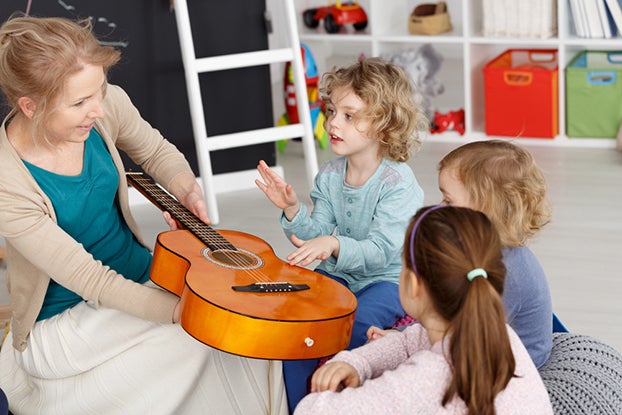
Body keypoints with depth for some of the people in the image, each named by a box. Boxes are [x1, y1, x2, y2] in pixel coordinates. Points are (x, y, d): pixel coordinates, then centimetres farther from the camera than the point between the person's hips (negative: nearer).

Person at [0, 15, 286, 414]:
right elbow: (89, 278, -26)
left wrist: (188, 191, -9)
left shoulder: (107, 105, -11)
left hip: (144, 274, 6)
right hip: (67, 319, -5)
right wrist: (182, 311, -32)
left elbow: (157, 152, 12)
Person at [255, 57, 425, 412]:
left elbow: (380, 251, -27)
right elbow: (318, 235, 0)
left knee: (349, 328, -31)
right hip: (339, 275, 6)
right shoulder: (330, 175, 1)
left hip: (388, 279, -6)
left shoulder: (398, 183, -19)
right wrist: (292, 209, -18)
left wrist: (334, 244, -43)